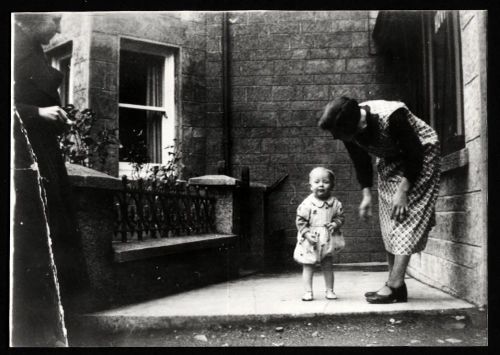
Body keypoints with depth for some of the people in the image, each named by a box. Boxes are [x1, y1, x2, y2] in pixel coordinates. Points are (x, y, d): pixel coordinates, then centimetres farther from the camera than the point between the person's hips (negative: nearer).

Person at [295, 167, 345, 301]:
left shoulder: (335, 203, -2)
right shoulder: (307, 203, -10)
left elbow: (340, 216, 8)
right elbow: (300, 221, -7)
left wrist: (336, 224, -12)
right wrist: (307, 233, -16)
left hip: (328, 241, 2)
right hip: (310, 242, -2)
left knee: (328, 266, 10)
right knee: (308, 267, 3)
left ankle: (329, 290, 22)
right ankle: (308, 292, 12)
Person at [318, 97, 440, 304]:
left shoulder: (391, 117, -37)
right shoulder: (347, 128, -17)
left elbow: (414, 154, -27)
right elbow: (361, 162, -1)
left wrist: (403, 190, -27)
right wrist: (366, 195, -9)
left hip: (420, 154, -6)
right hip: (390, 161, 7)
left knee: (406, 216, -17)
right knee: (390, 223, 1)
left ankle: (394, 286, -17)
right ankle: (396, 286, 4)